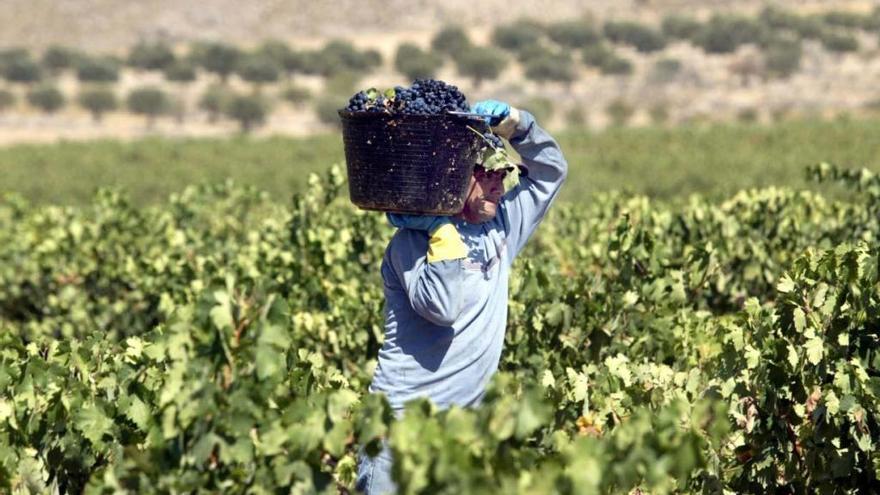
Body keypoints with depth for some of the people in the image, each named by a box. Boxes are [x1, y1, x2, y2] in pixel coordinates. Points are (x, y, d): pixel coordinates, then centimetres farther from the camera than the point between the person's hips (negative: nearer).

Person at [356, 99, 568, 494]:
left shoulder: (500, 228, 10)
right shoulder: (412, 240, -10)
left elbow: (551, 170, 17)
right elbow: (441, 307, -25)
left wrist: (513, 123, 1)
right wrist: (443, 228, -19)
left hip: (467, 418, 7)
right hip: (404, 417, -7)